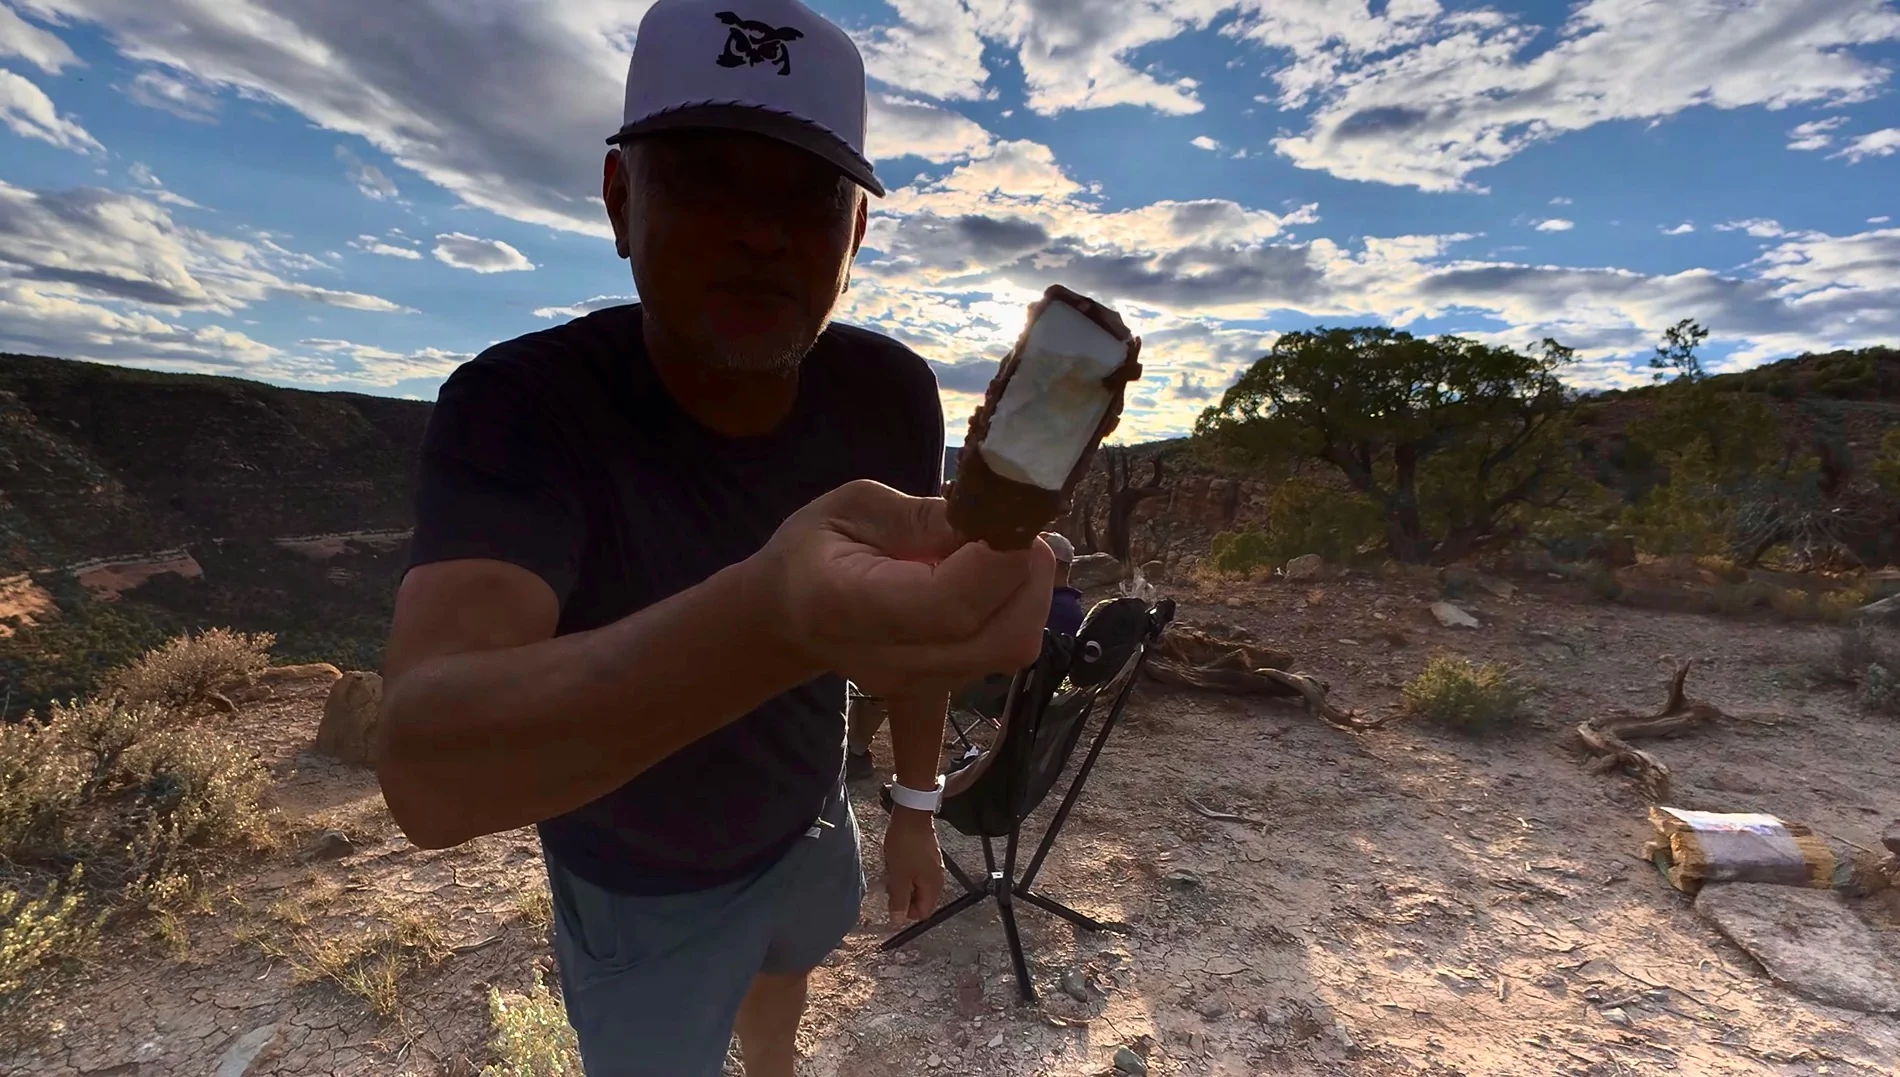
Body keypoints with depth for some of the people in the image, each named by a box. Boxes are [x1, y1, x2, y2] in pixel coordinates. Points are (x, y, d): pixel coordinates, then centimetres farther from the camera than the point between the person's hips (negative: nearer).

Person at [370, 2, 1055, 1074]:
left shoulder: (893, 396, -19)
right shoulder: (516, 410, -30)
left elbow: (923, 613, -6)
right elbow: (427, 770, -44)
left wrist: (916, 807, 2)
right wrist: (773, 622, -62)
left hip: (810, 824, 4)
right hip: (641, 888, -3)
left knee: (785, 975, 33)